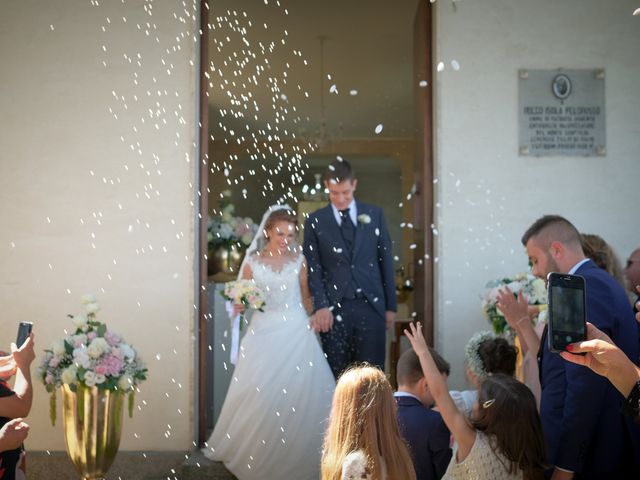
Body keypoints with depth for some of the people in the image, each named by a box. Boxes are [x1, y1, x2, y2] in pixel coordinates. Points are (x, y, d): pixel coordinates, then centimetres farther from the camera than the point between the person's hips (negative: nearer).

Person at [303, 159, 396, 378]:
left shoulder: (374, 214, 9)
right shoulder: (315, 221, 5)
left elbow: (386, 261, 10)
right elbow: (313, 268, 3)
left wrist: (390, 306, 7)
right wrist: (321, 306, -9)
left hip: (371, 305, 1)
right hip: (334, 309, -1)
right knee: (336, 376, 2)